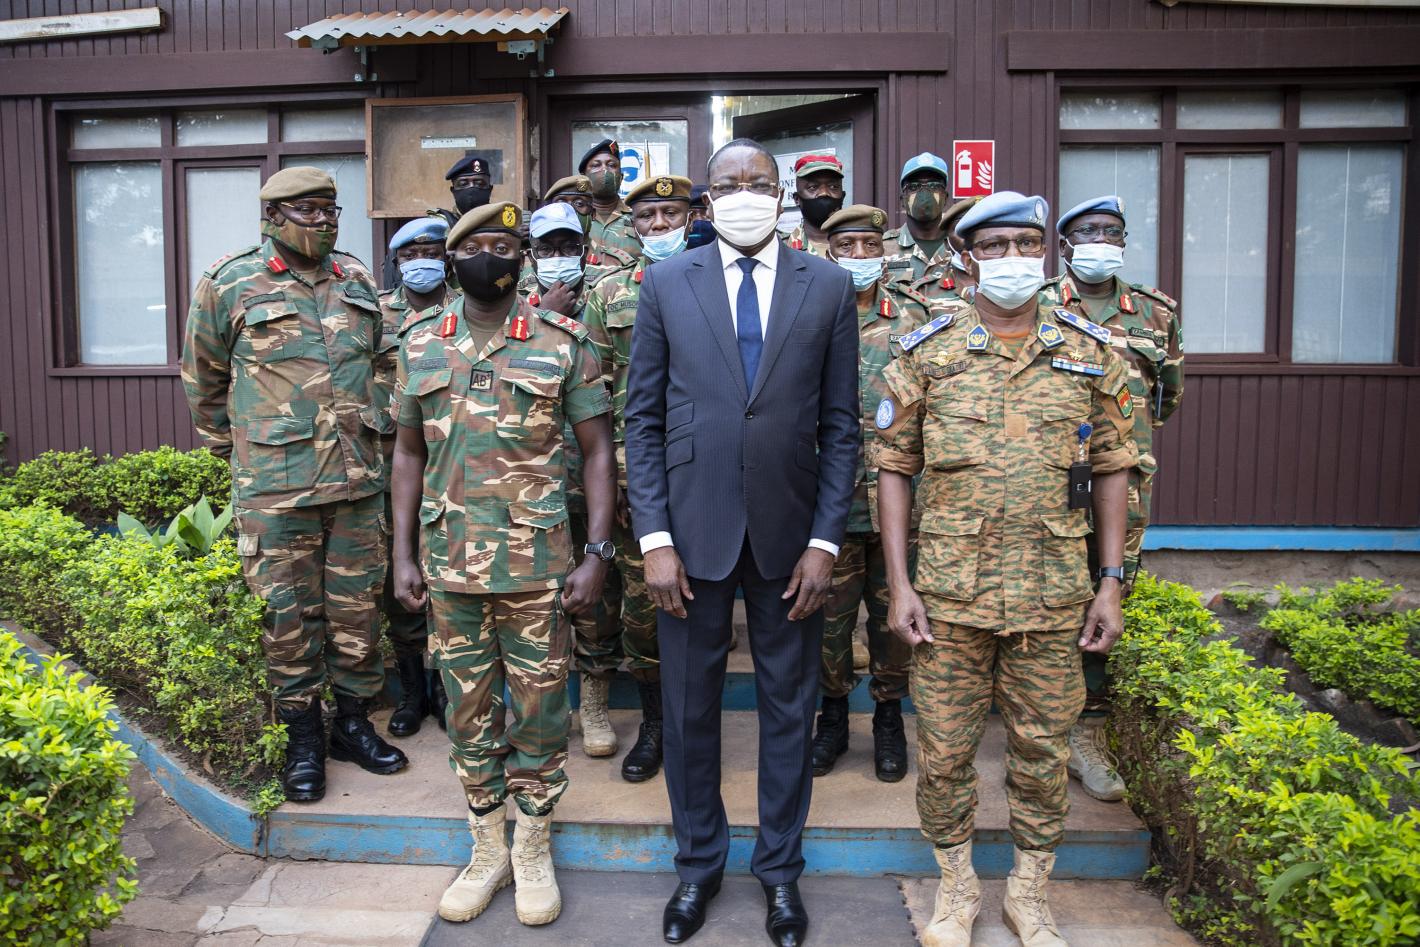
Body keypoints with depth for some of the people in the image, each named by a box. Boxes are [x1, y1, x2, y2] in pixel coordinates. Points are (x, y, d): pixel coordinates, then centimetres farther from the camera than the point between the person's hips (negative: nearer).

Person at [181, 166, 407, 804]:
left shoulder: (357, 281, 11)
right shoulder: (229, 284, -1)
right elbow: (203, 380, 8)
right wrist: (236, 452, 12)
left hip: (358, 479, 4)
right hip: (275, 486, -3)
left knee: (358, 607, 10)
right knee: (286, 613, 5)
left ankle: (353, 721, 27)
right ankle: (303, 739, 20)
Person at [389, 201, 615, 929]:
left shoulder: (562, 343, -2)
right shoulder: (420, 346, 6)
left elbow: (597, 450, -1)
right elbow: (408, 453, 11)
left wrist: (598, 553, -9)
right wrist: (403, 555, 5)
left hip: (537, 562, -2)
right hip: (449, 562, 3)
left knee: (539, 706, 7)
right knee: (468, 710, 13)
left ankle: (533, 849, 26)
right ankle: (488, 848, 30)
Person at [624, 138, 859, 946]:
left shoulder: (829, 287, 2)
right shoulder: (667, 283, 2)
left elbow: (841, 424, 2)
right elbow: (644, 418, 1)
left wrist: (825, 541, -5)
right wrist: (654, 538, -6)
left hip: (789, 533, 0)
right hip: (693, 530, 0)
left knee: (789, 707, 12)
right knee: (689, 707, 12)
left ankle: (781, 867, 33)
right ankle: (699, 863, 34)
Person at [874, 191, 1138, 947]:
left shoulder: (1089, 353, 4)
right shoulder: (927, 353, 0)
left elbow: (1110, 470, 7)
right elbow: (894, 469, 1)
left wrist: (1111, 583, 1)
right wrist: (898, 585, -5)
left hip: (1054, 596, 1)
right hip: (948, 593, -1)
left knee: (1043, 749, 13)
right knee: (944, 749, 8)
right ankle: (956, 886, 31)